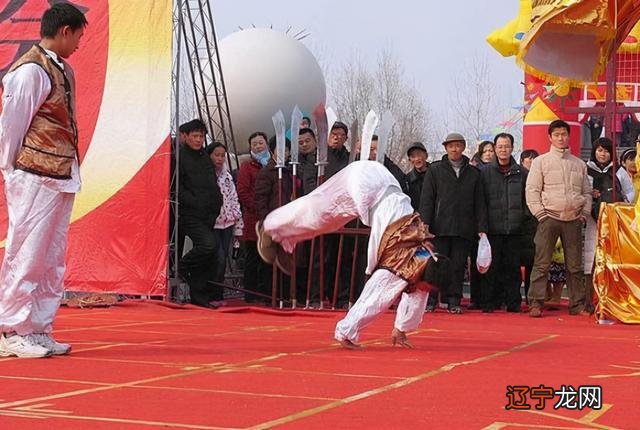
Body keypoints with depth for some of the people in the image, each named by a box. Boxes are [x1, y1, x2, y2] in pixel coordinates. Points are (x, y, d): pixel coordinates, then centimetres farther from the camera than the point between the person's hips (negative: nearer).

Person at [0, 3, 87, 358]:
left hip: (62, 178, 9)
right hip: (35, 178, -9)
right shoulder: (30, 71, -12)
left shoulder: (64, 70, 14)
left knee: (53, 257, 11)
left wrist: (69, 172, 7)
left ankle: (39, 331, 18)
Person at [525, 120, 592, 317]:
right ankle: (536, 303, -4)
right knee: (541, 263, -6)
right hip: (549, 218, -3)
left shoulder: (579, 164, 16)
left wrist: (585, 213, 5)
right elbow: (532, 190, 1)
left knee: (575, 265, 4)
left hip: (573, 220, 3)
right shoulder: (541, 161, 5)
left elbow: (587, 191, 19)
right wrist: (541, 214, -7)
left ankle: (578, 304, 10)